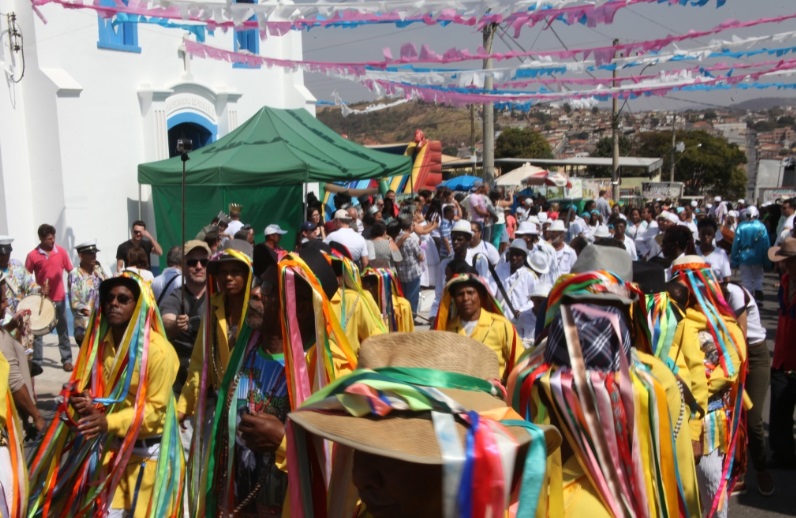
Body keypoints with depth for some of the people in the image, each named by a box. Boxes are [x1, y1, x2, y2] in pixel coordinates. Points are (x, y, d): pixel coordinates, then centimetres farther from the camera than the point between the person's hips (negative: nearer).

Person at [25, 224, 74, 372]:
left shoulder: (61, 251, -2)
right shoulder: (32, 255, -6)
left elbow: (70, 271, 4)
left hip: (59, 297, 1)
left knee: (63, 330, 9)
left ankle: (67, 360, 17)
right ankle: (36, 362, 16)